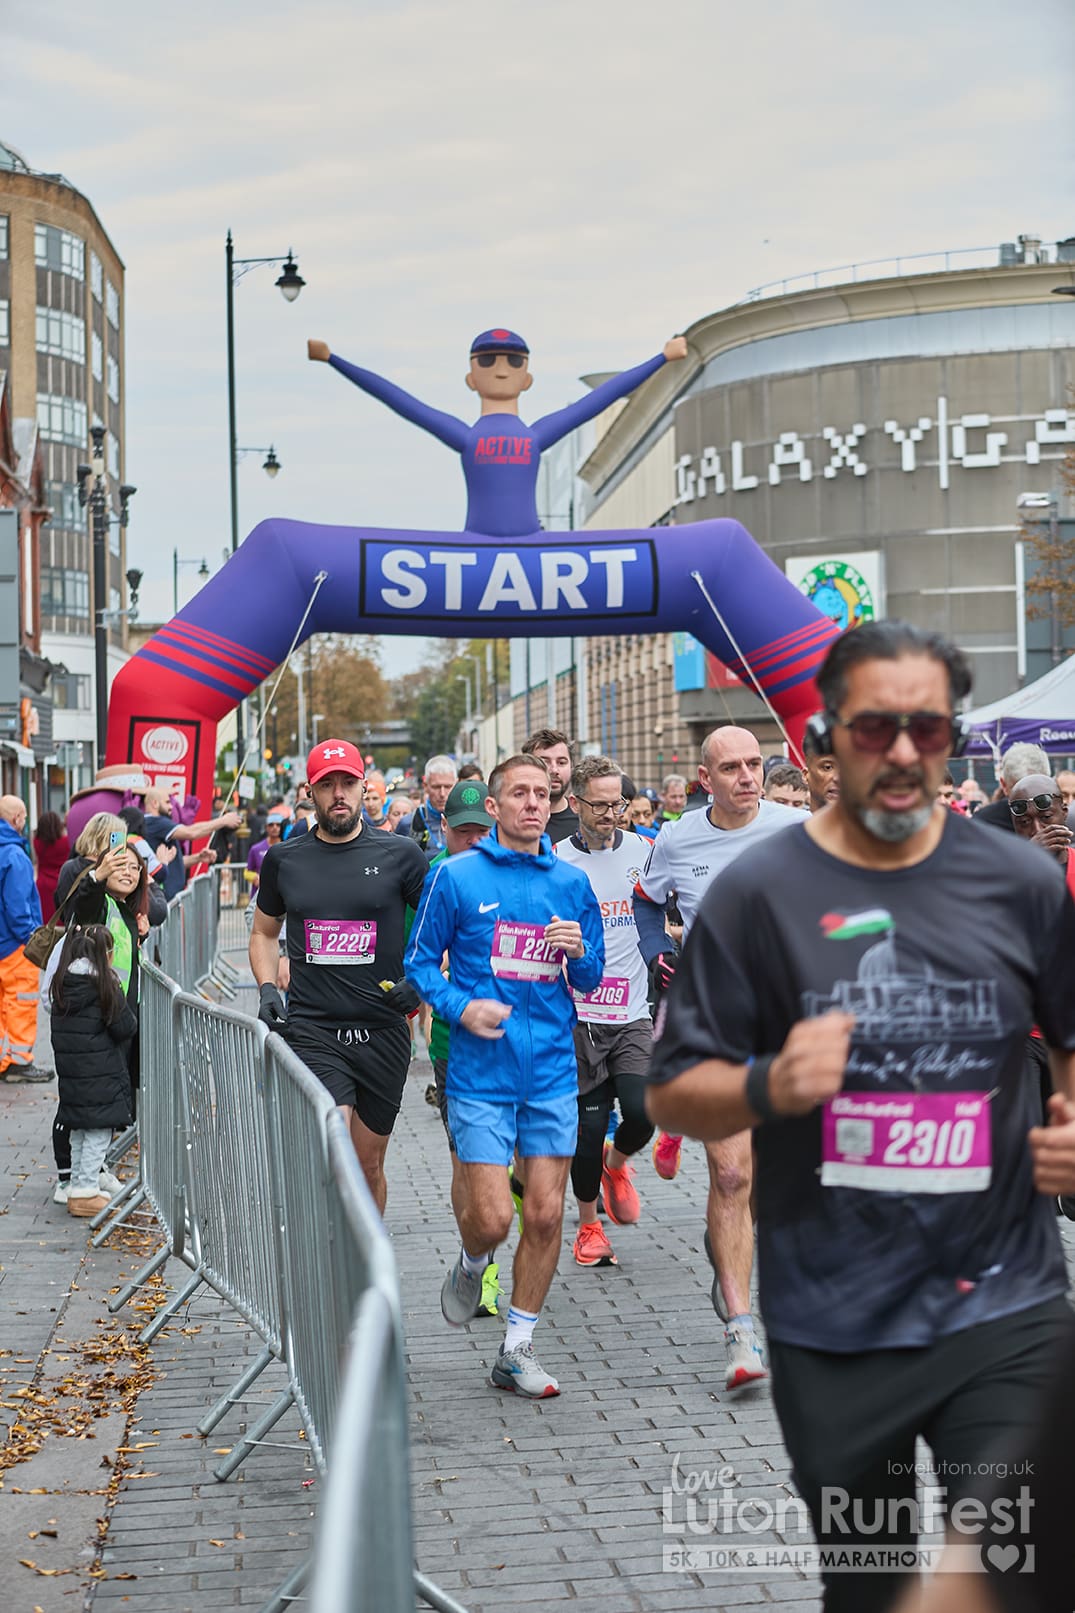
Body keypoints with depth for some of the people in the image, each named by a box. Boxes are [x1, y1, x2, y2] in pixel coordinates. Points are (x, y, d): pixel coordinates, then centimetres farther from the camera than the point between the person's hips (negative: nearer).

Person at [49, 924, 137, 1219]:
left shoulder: (61, 985, 5)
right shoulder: (104, 985, -14)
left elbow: (59, 1029, 11)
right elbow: (125, 1027, -10)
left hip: (70, 1070, 7)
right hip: (100, 1072, -7)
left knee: (79, 1131, 16)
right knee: (99, 1131, 1)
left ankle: (78, 1187, 23)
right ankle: (86, 1192, 1)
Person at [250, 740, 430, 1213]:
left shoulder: (399, 855, 1)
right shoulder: (284, 860, 6)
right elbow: (263, 933, 21)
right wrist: (267, 988, 5)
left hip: (382, 1031, 1)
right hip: (311, 1031, -1)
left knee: (369, 1165, 12)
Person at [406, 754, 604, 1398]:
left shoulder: (571, 882, 7)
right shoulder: (456, 877, -2)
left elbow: (591, 981, 14)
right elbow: (421, 961, 4)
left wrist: (579, 952, -8)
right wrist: (460, 1006, -13)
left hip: (552, 1072, 3)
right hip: (480, 1073, -3)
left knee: (546, 1214, 2)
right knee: (492, 1218, -8)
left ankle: (519, 1347, 17)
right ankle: (472, 1262, 29)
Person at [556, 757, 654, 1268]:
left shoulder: (641, 850, 5)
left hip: (632, 1014, 2)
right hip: (578, 1015, -2)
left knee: (642, 1110, -13)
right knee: (589, 1124, 2)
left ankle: (617, 1163, 22)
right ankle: (588, 1226, 21)